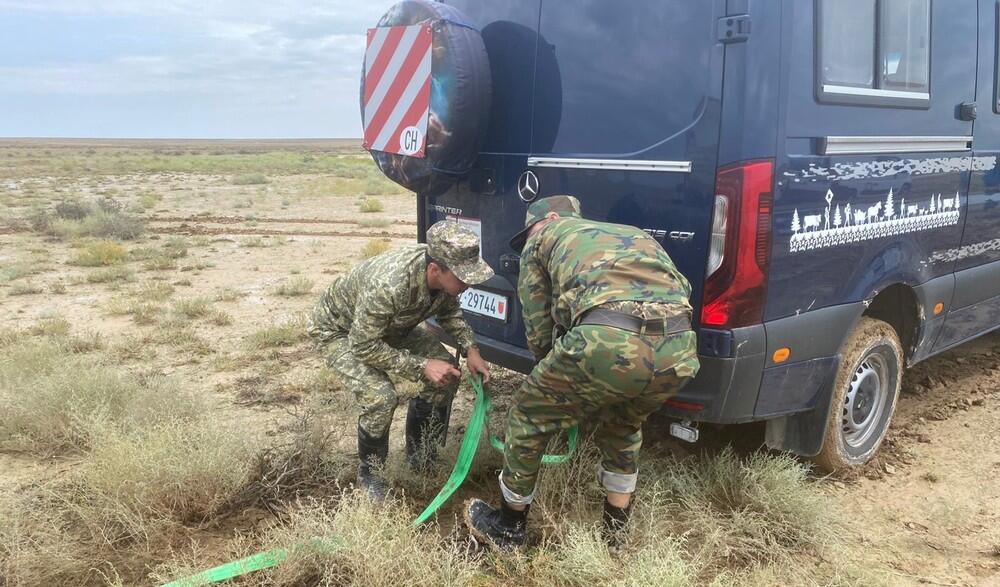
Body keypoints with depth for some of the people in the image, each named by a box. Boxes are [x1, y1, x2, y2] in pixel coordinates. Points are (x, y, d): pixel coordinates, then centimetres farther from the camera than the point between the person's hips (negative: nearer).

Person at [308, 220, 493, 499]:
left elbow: (449, 311, 0)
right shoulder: (388, 285, -44)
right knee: (381, 396, -28)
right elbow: (364, 346, -32)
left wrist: (470, 349, -14)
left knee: (446, 372, -4)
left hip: (391, 326, 7)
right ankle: (369, 474, -1)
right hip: (339, 329, -7)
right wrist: (422, 366, -33)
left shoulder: (445, 273, -23)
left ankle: (420, 455, 15)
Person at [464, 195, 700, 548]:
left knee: (530, 417, 21)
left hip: (609, 340, -5)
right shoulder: (635, 235, 39)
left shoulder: (544, 236, 25)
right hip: (678, 349, 5)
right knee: (623, 427, 36)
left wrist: (559, 381, 41)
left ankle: (509, 526, 37)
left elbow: (539, 333, 23)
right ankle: (616, 527, 46)